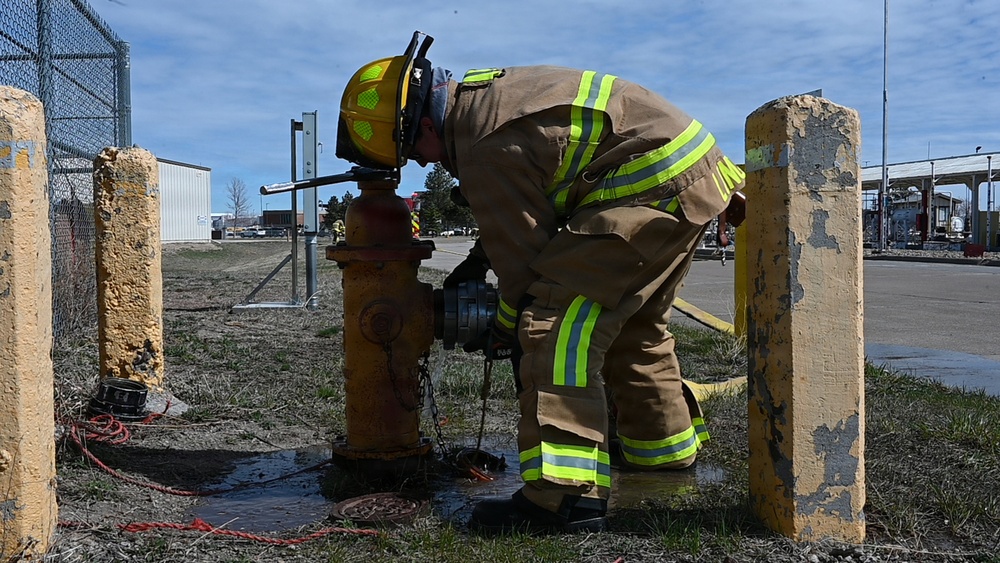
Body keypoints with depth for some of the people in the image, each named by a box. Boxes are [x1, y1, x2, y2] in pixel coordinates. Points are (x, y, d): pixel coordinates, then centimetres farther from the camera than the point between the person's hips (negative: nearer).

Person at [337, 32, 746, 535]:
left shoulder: (488, 151, -19)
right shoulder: (487, 93, 13)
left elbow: (526, 259, -12)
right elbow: (526, 213, 25)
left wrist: (504, 331, 4)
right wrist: (476, 262, 23)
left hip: (655, 186, -11)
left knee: (554, 321, -16)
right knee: (630, 323, 24)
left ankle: (566, 496, -20)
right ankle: (664, 447, 41)